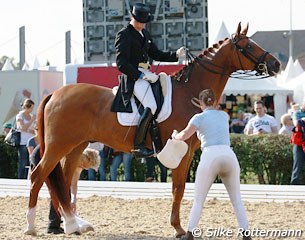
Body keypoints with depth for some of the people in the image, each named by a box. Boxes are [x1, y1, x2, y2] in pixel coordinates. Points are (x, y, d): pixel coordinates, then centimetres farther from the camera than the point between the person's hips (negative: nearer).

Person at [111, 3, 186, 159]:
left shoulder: (145, 34, 18)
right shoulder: (124, 35, -8)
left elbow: (156, 55, 24)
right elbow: (121, 64, -15)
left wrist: (176, 55, 8)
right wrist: (142, 76, -20)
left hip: (145, 74, 10)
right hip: (132, 77, -10)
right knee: (151, 107, -27)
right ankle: (138, 147, -26)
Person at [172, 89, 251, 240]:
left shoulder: (199, 117, 7)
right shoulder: (224, 116, 22)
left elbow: (184, 136, -2)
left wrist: (175, 135, 21)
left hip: (210, 156, -3)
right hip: (229, 155, 3)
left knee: (198, 199, 9)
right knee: (236, 199, 12)